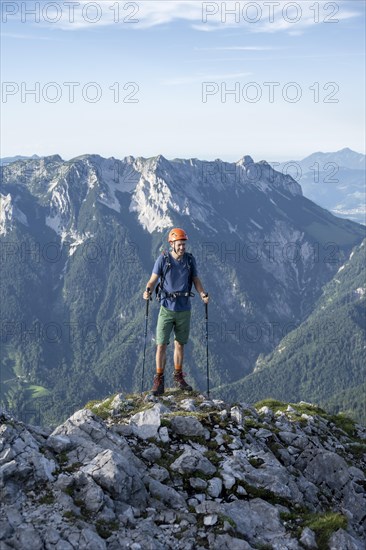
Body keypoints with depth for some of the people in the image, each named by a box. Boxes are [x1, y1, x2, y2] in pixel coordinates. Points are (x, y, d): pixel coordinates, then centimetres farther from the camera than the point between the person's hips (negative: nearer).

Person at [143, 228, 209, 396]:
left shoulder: (190, 259, 1)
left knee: (180, 344, 12)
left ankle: (178, 378, 25)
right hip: (167, 308, -3)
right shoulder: (163, 259, -7)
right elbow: (153, 279, -6)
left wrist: (202, 293, -9)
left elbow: (195, 279, 9)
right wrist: (148, 291, -27)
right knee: (161, 344, -5)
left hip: (184, 309, 3)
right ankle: (159, 381, 3)